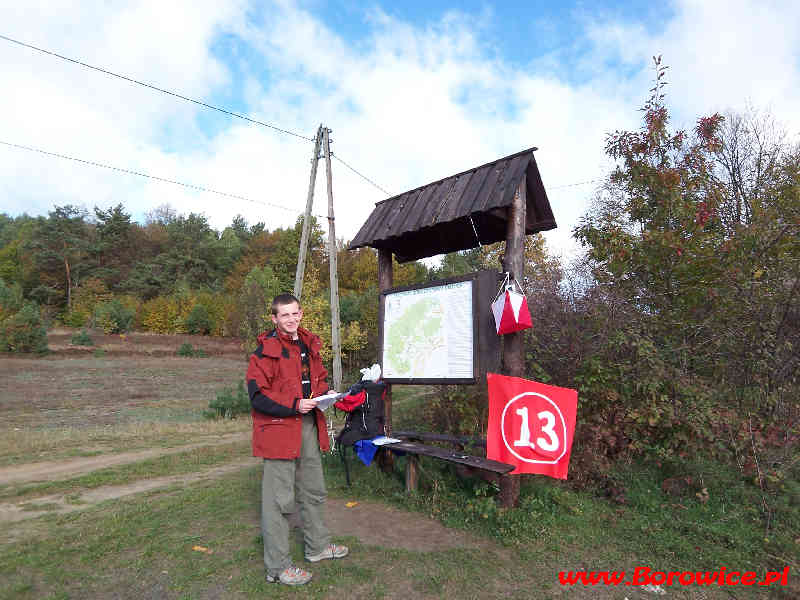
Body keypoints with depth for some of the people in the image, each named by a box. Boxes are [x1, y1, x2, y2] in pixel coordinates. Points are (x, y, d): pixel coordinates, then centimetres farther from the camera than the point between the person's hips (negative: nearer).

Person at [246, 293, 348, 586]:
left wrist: (324, 393, 2)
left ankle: (318, 546, 40)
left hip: (309, 427, 8)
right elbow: (257, 395, -17)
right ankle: (277, 566, 18)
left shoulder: (309, 344, 11)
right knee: (279, 498, 2)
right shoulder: (266, 349, -13)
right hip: (279, 429, -8)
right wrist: (294, 405, -23)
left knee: (314, 491, 21)